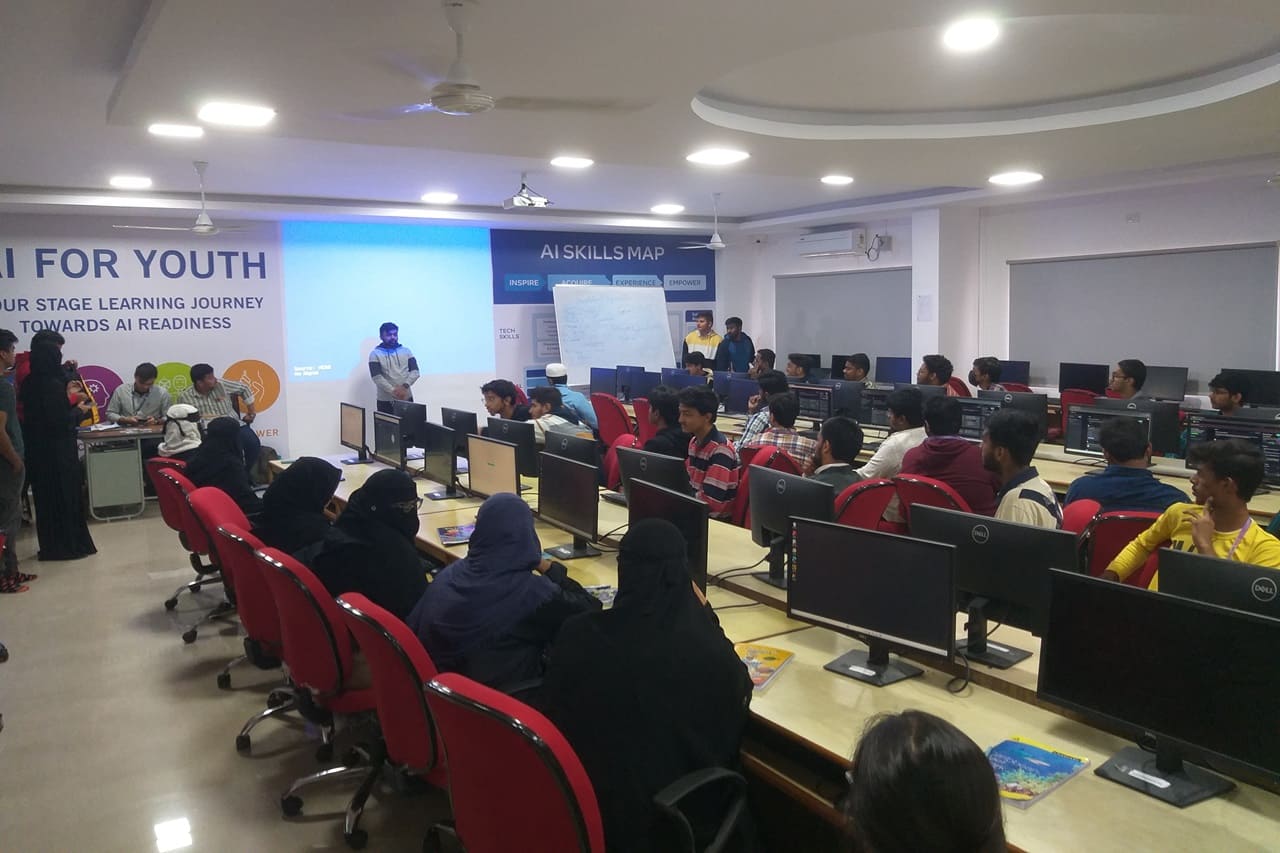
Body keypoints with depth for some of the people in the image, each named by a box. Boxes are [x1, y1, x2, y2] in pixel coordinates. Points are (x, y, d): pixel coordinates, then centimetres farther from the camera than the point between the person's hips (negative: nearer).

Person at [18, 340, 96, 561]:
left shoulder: (29, 384, 6)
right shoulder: (54, 385, -17)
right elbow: (63, 420, -20)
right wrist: (78, 410, -3)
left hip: (35, 449, 8)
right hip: (58, 450, -8)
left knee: (45, 497, 13)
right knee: (66, 495, 1)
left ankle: (49, 546, 21)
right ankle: (70, 545, 7)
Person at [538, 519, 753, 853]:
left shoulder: (579, 635, -21)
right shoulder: (706, 649, -26)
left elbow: (550, 711, -3)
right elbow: (740, 692, -1)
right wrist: (703, 613, 4)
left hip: (583, 798, 3)